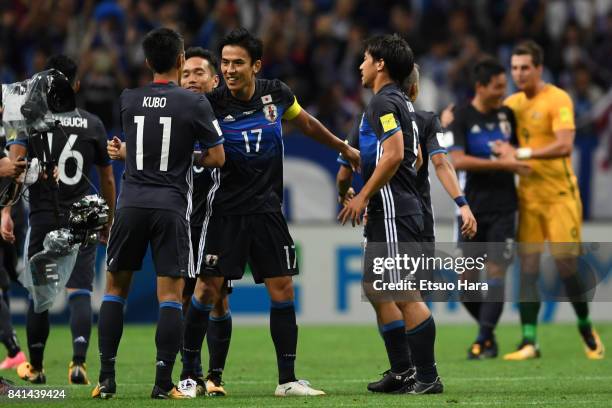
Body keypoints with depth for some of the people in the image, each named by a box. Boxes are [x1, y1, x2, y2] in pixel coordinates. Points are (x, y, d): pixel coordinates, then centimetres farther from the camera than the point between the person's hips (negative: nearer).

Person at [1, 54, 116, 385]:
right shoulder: (93, 124, 6)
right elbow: (107, 180, 13)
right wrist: (108, 221, 24)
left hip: (42, 219, 0)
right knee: (79, 292, -4)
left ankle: (35, 368, 21)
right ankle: (78, 362, -21)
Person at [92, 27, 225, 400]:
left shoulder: (128, 100, 5)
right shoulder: (194, 103, -5)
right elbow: (218, 157, -1)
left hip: (132, 203, 3)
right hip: (171, 206, -3)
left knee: (115, 289, 12)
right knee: (171, 294, -1)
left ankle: (106, 379, 7)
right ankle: (163, 383, -7)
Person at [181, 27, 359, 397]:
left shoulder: (276, 94, 1)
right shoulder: (213, 104, -10)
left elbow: (306, 123, 20)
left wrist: (343, 147, 29)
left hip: (268, 208, 3)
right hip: (226, 210, -3)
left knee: (283, 289, 0)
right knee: (209, 287, -7)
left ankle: (287, 379, 5)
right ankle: (189, 373, 6)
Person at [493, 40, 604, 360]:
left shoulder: (557, 100, -9)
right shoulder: (512, 103, 11)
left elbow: (565, 145, -21)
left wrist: (521, 153, -26)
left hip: (559, 193, -5)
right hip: (527, 195, 5)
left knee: (566, 263, -4)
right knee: (527, 267, -2)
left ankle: (587, 330, 17)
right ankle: (529, 342, -3)